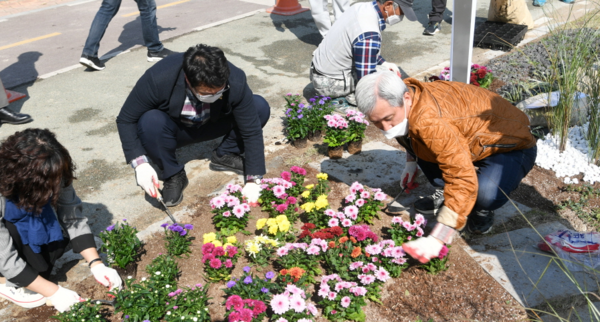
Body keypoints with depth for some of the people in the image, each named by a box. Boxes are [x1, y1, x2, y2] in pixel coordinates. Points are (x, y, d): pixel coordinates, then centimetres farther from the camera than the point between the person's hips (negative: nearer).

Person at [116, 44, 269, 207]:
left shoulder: (236, 82, -31)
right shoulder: (158, 79, -34)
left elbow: (252, 131, -22)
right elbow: (125, 120, -21)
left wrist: (253, 180, -24)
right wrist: (140, 163, -32)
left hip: (211, 125, 2)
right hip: (174, 130, -1)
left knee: (260, 107, -20)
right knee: (150, 122, -36)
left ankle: (224, 155, 2)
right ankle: (173, 175, -9)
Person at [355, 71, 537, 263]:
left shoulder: (429, 122, -41)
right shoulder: (401, 102, -12)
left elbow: (462, 180, -42)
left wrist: (436, 238, -44)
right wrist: (411, 162, 7)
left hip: (512, 147, -8)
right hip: (472, 140, 8)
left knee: (486, 193, -39)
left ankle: (482, 210, -1)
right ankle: (445, 194, 9)